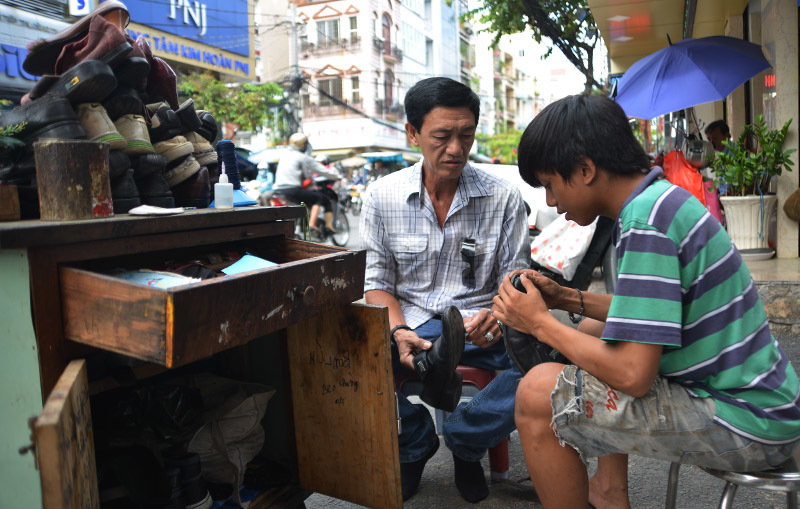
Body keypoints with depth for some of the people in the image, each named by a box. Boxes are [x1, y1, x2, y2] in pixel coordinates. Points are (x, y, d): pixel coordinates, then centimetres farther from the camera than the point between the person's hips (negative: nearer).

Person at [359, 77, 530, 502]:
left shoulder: (504, 198, 0)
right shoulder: (381, 196, 2)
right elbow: (377, 281, 4)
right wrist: (398, 331, -17)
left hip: (477, 324, 0)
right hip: (409, 320, 0)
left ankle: (463, 440, -1)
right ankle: (415, 442, 1)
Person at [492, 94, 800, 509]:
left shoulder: (645, 220, -23)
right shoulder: (662, 197, 7)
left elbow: (632, 374, -27)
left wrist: (541, 324, -13)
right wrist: (567, 299, 9)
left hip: (749, 425, -10)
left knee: (539, 392, -19)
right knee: (592, 333, 23)